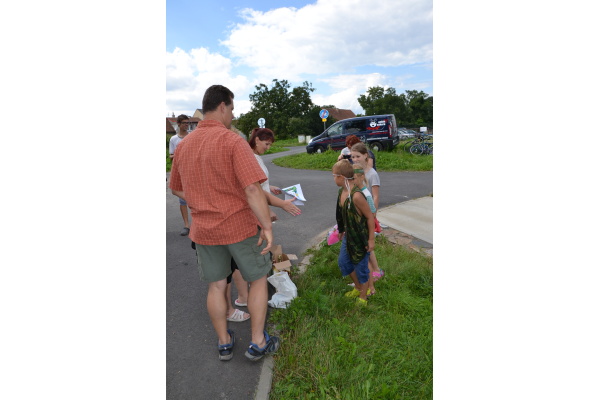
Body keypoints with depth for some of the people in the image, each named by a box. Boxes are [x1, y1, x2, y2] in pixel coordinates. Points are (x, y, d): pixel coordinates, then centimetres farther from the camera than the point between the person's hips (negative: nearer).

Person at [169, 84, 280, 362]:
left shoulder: (183, 145, 3)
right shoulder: (232, 141, -17)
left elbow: (175, 188, 14)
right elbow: (252, 189, -26)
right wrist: (267, 226, -19)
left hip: (203, 229, 5)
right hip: (241, 226, -5)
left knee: (216, 286, 19)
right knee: (258, 280, 15)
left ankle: (224, 343, 35)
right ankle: (258, 343, 23)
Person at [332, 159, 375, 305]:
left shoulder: (356, 195, -29)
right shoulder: (341, 192, -3)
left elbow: (370, 217, -22)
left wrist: (371, 239, -17)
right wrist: (342, 231, 19)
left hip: (361, 237, -9)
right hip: (349, 236, 9)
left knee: (361, 267, 8)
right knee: (343, 261, 20)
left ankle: (363, 297, 31)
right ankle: (358, 288, 43)